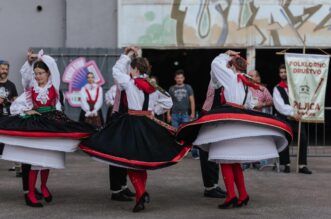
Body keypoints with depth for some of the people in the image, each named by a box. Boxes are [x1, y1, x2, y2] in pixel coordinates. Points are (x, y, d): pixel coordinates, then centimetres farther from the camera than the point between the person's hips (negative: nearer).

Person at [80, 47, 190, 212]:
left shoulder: (130, 82, -7)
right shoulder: (154, 85, 6)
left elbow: (116, 70, 9)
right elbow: (168, 102, 13)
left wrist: (127, 55, 15)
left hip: (132, 123, -5)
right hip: (149, 124, 5)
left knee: (130, 160, 0)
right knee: (142, 160, 16)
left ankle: (141, 194, -13)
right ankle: (142, 193, 19)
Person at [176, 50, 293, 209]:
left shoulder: (231, 77, -2)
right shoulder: (246, 83, 20)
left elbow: (216, 63, 3)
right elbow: (249, 106, 22)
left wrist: (226, 55, 17)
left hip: (228, 121, -8)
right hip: (242, 123, 8)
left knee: (225, 159, -6)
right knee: (234, 161, 14)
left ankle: (231, 195, -14)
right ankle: (242, 195, 12)